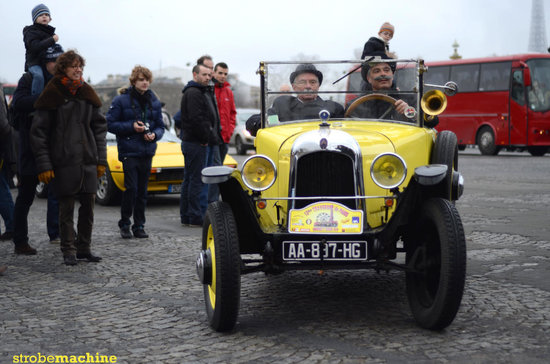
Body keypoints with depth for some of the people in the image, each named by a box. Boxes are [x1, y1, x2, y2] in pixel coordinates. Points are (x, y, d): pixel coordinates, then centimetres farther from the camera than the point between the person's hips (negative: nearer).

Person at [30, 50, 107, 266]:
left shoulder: (87, 94, 11)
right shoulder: (53, 94, -3)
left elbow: (99, 127, 16)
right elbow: (38, 132, -5)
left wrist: (101, 159, 9)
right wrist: (44, 165, -11)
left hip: (88, 161, 5)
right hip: (64, 162, -4)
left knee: (88, 205, 6)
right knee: (66, 208, 0)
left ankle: (84, 248, 17)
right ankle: (68, 251, 10)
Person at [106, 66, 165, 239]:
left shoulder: (154, 102, 10)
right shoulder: (121, 100, -3)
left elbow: (160, 126, 15)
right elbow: (110, 124, -3)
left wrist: (154, 135, -7)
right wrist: (132, 126, -15)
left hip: (147, 152, 4)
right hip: (129, 151, -4)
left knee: (142, 190, 7)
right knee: (131, 188, -10)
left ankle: (139, 226, 15)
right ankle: (124, 224, 6)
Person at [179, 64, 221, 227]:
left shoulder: (202, 92, 20)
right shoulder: (193, 93, -13)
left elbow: (209, 117, 21)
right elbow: (197, 120, -22)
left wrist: (213, 137, 10)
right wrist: (210, 138, -16)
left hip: (191, 142, 11)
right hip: (195, 143, -11)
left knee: (189, 179, 13)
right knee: (196, 179, -8)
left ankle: (186, 216, 19)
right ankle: (195, 217, -5)